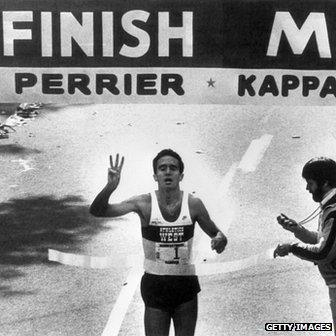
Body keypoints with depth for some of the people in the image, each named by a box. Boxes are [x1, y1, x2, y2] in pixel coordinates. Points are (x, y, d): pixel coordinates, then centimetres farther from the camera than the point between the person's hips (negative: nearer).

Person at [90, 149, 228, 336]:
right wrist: (110, 187, -34)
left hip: (186, 285, 1)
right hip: (155, 285, -1)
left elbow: (215, 233, 6)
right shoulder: (144, 204, -10)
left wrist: (220, 240, -19)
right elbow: (97, 211, -15)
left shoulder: (193, 204, -7)